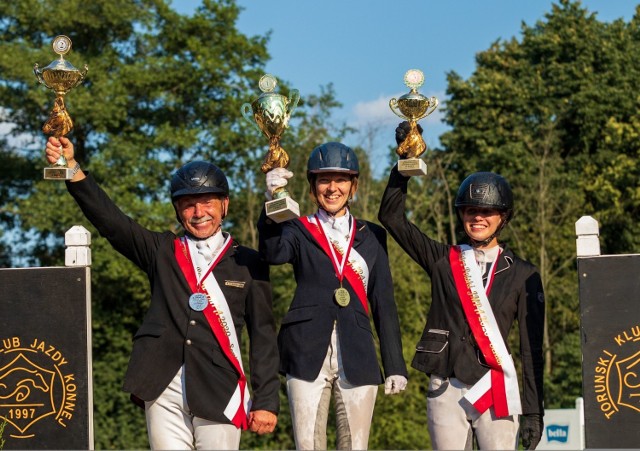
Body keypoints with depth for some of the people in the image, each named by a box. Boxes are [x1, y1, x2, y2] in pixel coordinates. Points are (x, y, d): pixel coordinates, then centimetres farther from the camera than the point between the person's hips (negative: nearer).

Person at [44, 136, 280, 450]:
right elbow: (109, 219, 2)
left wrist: (266, 401, 1)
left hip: (219, 390, -1)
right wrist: (70, 167, -12)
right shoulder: (161, 251, 14)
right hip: (163, 389, 2)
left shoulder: (247, 264, 9)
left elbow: (263, 335, 7)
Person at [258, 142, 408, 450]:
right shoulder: (299, 230, 8)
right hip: (309, 356, -2)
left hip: (357, 359, 2)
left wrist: (395, 366, 6)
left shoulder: (371, 236, 14)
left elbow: (384, 303, 12)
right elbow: (273, 253, -16)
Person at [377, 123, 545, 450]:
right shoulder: (443, 261, 10)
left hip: (495, 390, -1)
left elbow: (531, 348, 5)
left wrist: (533, 411, 0)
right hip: (446, 388, 1)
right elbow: (391, 216, 6)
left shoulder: (522, 275, 7)